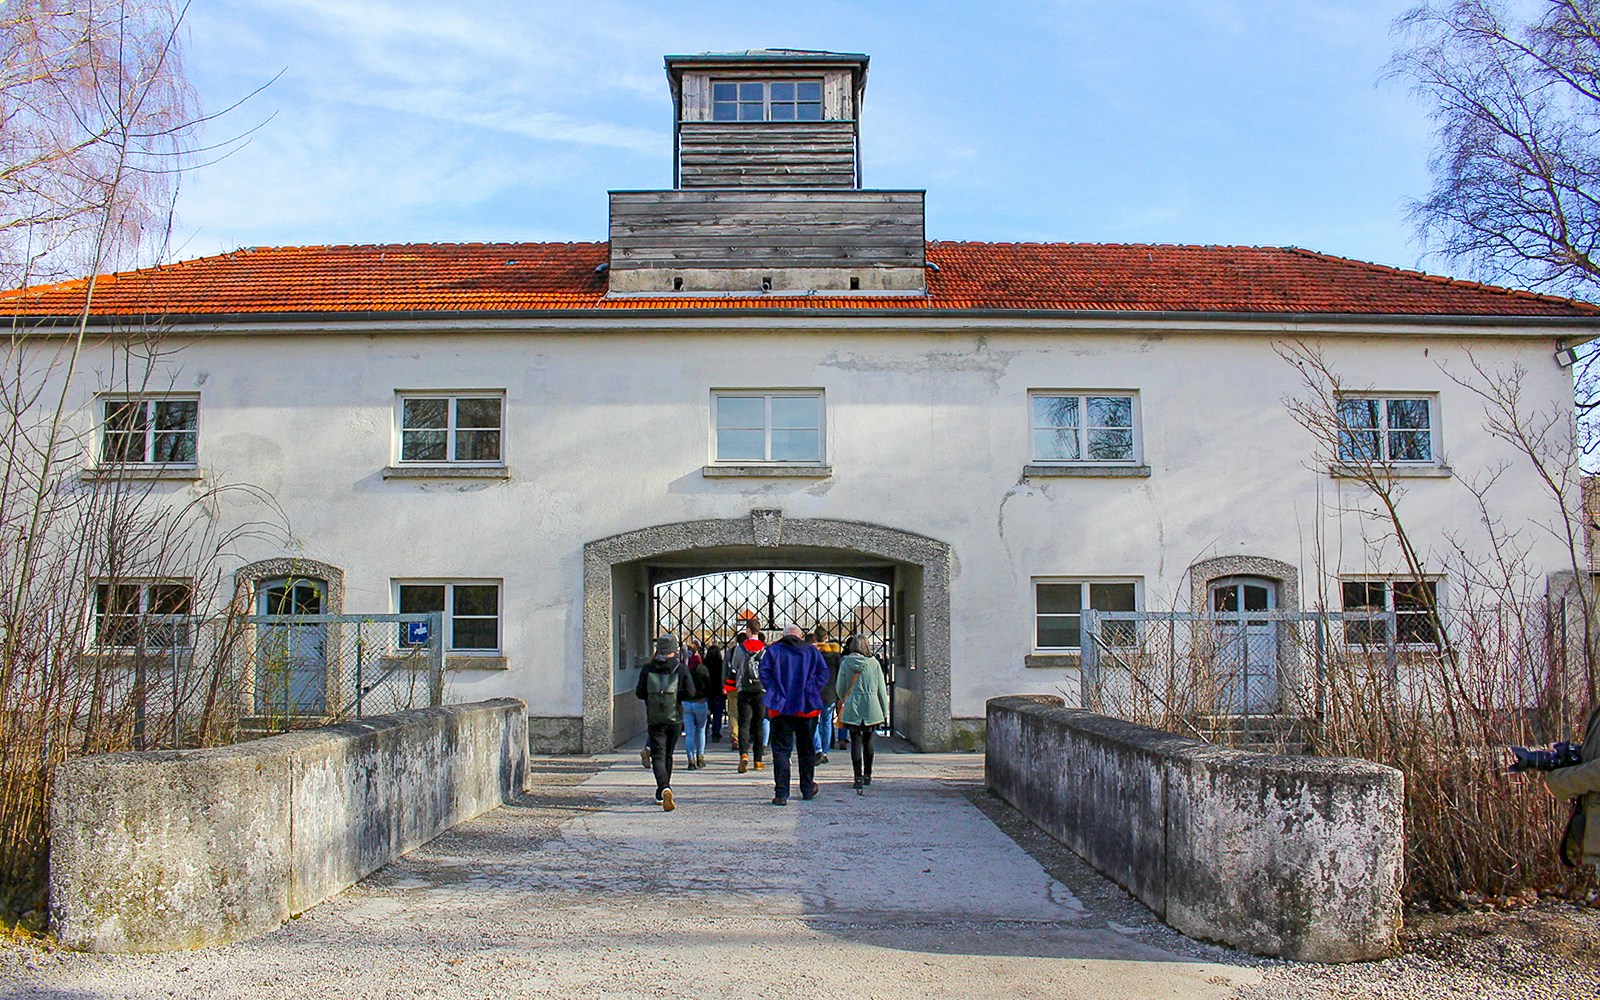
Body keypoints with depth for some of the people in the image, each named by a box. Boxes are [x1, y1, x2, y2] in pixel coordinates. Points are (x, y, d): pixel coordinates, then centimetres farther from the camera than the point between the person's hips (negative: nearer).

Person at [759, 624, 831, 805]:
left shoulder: (773, 650, 4)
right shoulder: (811, 651, 8)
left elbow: (764, 673, -6)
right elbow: (824, 673, 1)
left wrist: (774, 692, 0)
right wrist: (812, 692, 4)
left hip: (782, 707, -1)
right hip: (807, 707, 2)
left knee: (781, 750, 0)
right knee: (807, 749, 15)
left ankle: (781, 794, -7)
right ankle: (808, 790, 26)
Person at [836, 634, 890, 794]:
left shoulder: (845, 663, -2)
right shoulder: (874, 663, -2)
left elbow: (840, 687, 3)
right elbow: (881, 689, 2)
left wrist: (844, 700, 24)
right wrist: (885, 711, 9)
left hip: (852, 708, -1)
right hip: (871, 707, 1)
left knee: (856, 740, 1)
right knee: (868, 740, 15)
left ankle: (858, 776, -7)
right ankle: (867, 775, 22)